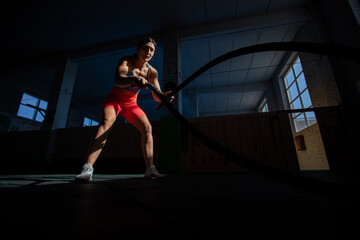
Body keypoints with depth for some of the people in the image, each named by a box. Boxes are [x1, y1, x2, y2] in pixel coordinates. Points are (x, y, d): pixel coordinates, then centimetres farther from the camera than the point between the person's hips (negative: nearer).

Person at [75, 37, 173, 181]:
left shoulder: (152, 72, -7)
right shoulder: (126, 61, -18)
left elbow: (156, 96, -14)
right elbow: (118, 80, -40)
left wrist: (164, 96, -36)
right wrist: (134, 79, -61)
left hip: (131, 103, 4)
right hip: (114, 99, -3)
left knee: (147, 127, -14)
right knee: (107, 121, -32)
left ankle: (150, 169, -11)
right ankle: (87, 168, -33)